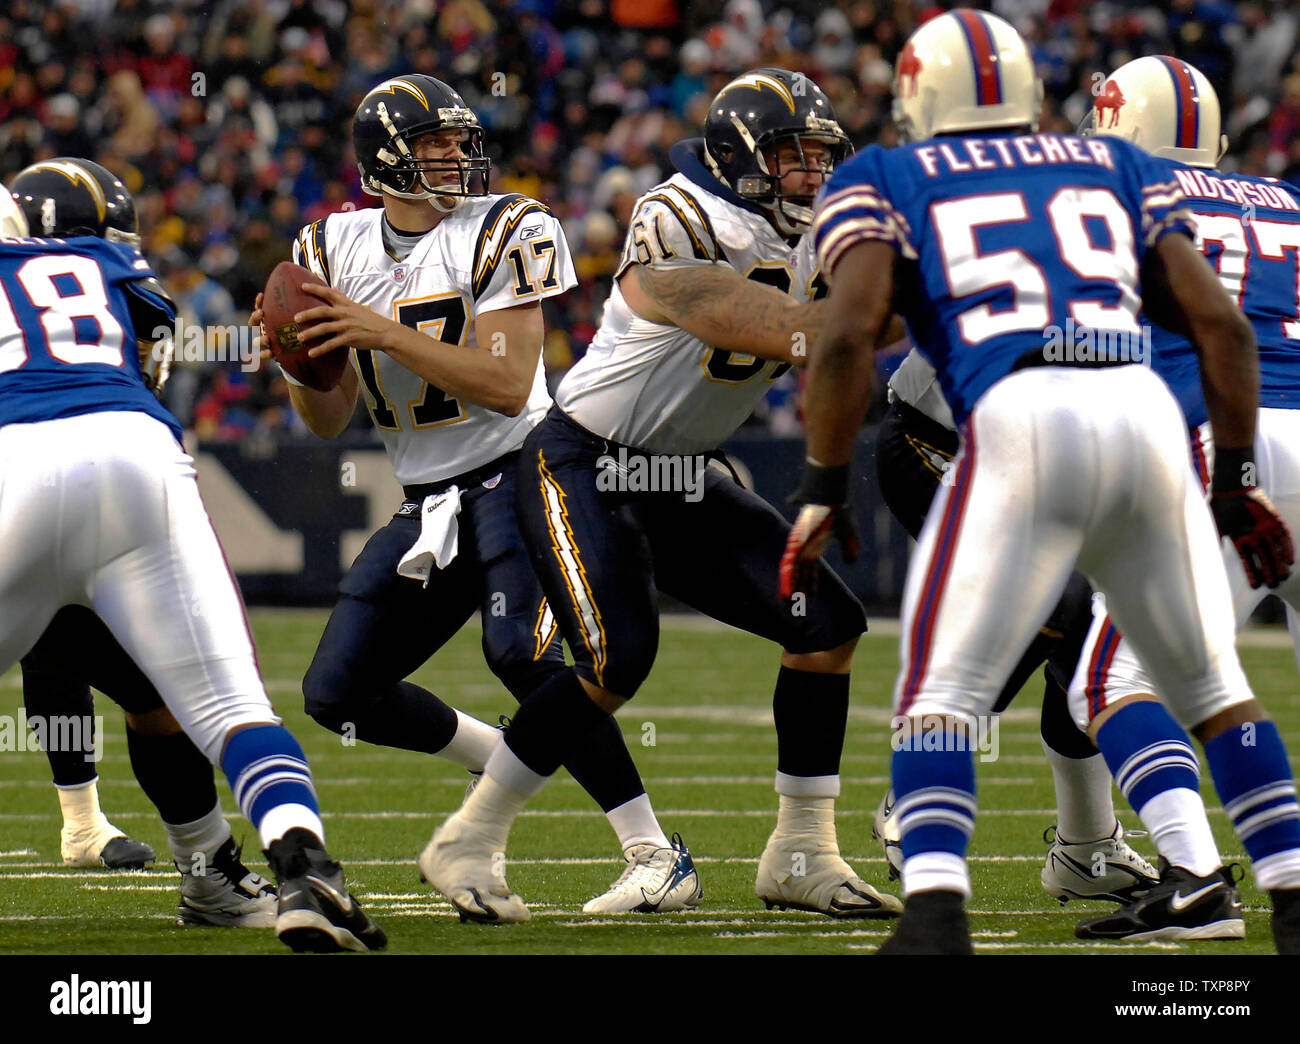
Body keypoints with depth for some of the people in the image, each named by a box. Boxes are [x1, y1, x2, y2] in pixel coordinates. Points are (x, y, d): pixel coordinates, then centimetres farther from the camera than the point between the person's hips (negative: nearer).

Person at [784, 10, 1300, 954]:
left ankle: (935, 912, -17)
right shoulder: (1114, 169, 27)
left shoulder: (887, 184, 17)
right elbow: (1222, 324, 19)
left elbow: (850, 336, 0)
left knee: (941, 692, 3)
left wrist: (823, 487, 8)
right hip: (1146, 412, 3)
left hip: (1020, 418, -3)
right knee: (1210, 684, 20)